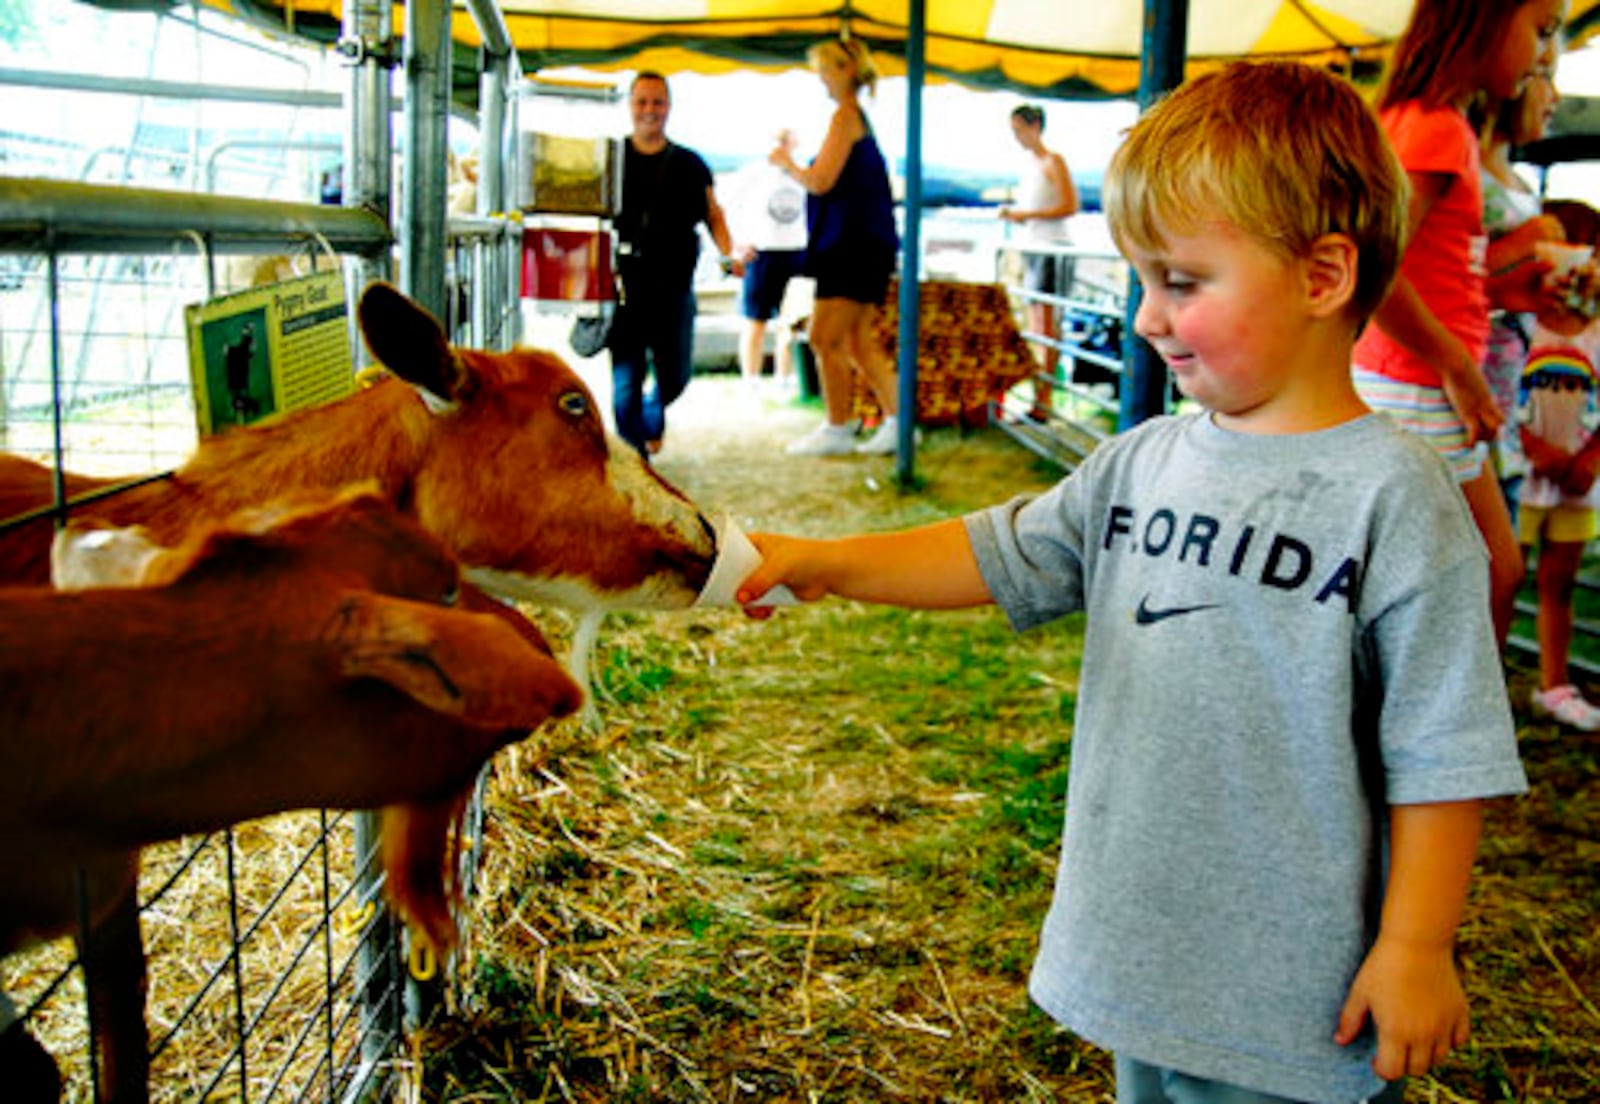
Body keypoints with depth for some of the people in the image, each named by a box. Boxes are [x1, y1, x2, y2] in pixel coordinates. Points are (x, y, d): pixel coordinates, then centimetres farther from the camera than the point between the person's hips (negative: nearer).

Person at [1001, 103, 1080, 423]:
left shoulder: (1053, 161, -6)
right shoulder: (1028, 163, 17)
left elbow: (1070, 206, -13)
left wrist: (1027, 214, -16)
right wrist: (1012, 213, 5)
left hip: (1053, 247, -9)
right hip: (1032, 247, 9)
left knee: (1047, 324, -10)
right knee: (1035, 325, 6)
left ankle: (1044, 401, -10)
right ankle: (1039, 397, 9)